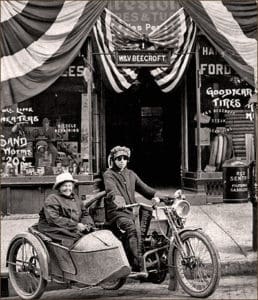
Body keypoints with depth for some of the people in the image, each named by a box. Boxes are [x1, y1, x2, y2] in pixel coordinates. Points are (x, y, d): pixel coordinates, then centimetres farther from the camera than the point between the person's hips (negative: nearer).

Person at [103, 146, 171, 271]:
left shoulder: (131, 174, 23)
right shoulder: (108, 175, 3)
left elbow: (145, 189, 19)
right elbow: (111, 190, -18)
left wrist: (166, 197, 7)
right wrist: (118, 200, -42)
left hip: (131, 211, 6)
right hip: (117, 212, -6)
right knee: (132, 228, -34)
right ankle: (137, 264, -45)